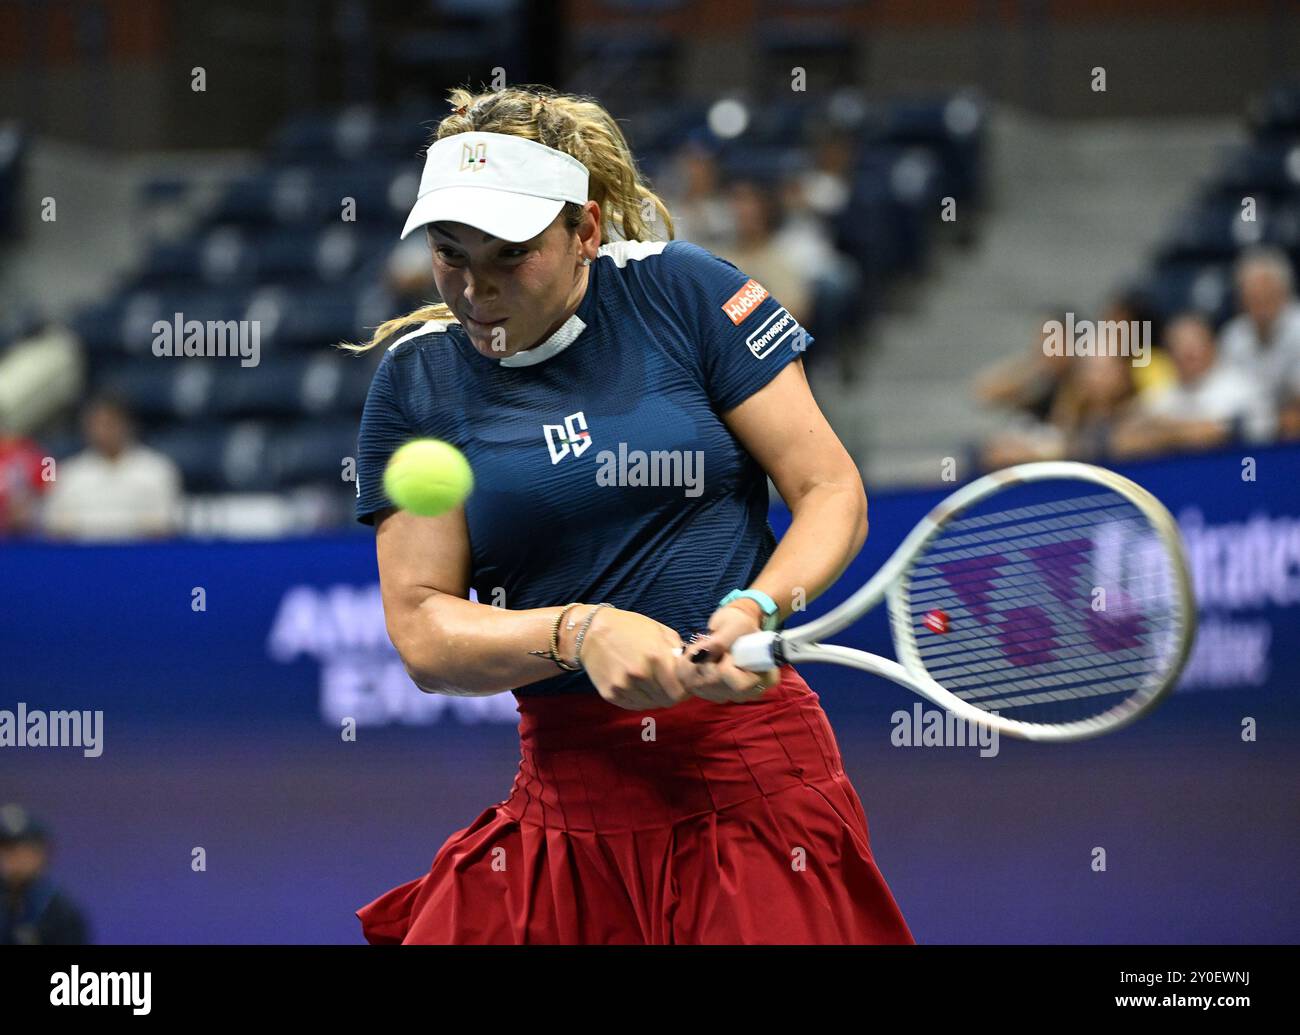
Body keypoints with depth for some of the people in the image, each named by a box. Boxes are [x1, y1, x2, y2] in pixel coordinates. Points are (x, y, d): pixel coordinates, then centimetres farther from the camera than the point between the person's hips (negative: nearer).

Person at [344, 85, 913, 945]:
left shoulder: (681, 291, -1)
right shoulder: (415, 381, 5)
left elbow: (833, 493, 1)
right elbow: (422, 631, 0)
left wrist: (755, 610, -18)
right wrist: (577, 633, -18)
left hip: (756, 776, -2)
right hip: (567, 799, 2)